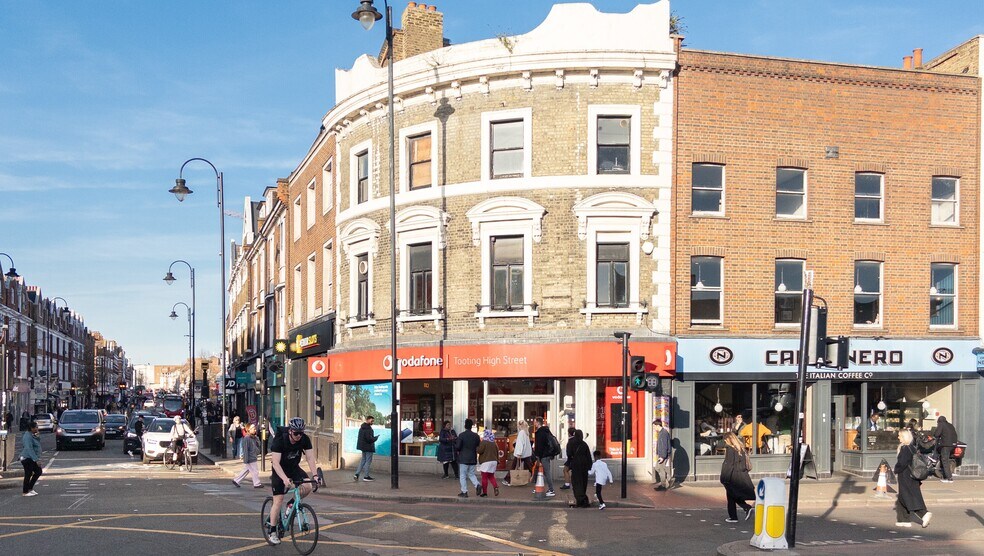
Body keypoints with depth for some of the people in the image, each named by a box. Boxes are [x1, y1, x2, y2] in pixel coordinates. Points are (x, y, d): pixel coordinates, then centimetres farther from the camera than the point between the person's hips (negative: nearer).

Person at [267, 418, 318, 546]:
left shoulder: (305, 439, -17)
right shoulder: (279, 440, -28)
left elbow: (310, 458, -18)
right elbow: (276, 462, -34)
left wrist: (315, 475, -33)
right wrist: (285, 479, -47)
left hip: (294, 468, 4)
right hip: (280, 470, -3)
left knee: (308, 487, -22)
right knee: (278, 500, -10)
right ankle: (272, 531, 2)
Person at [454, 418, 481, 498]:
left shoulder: (461, 435, -12)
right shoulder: (476, 436, 1)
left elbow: (458, 447, -13)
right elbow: (479, 447, 5)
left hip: (463, 459, -4)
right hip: (473, 459, 4)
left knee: (462, 476, 5)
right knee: (471, 474, 18)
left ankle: (464, 492, 5)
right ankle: (477, 485, -6)